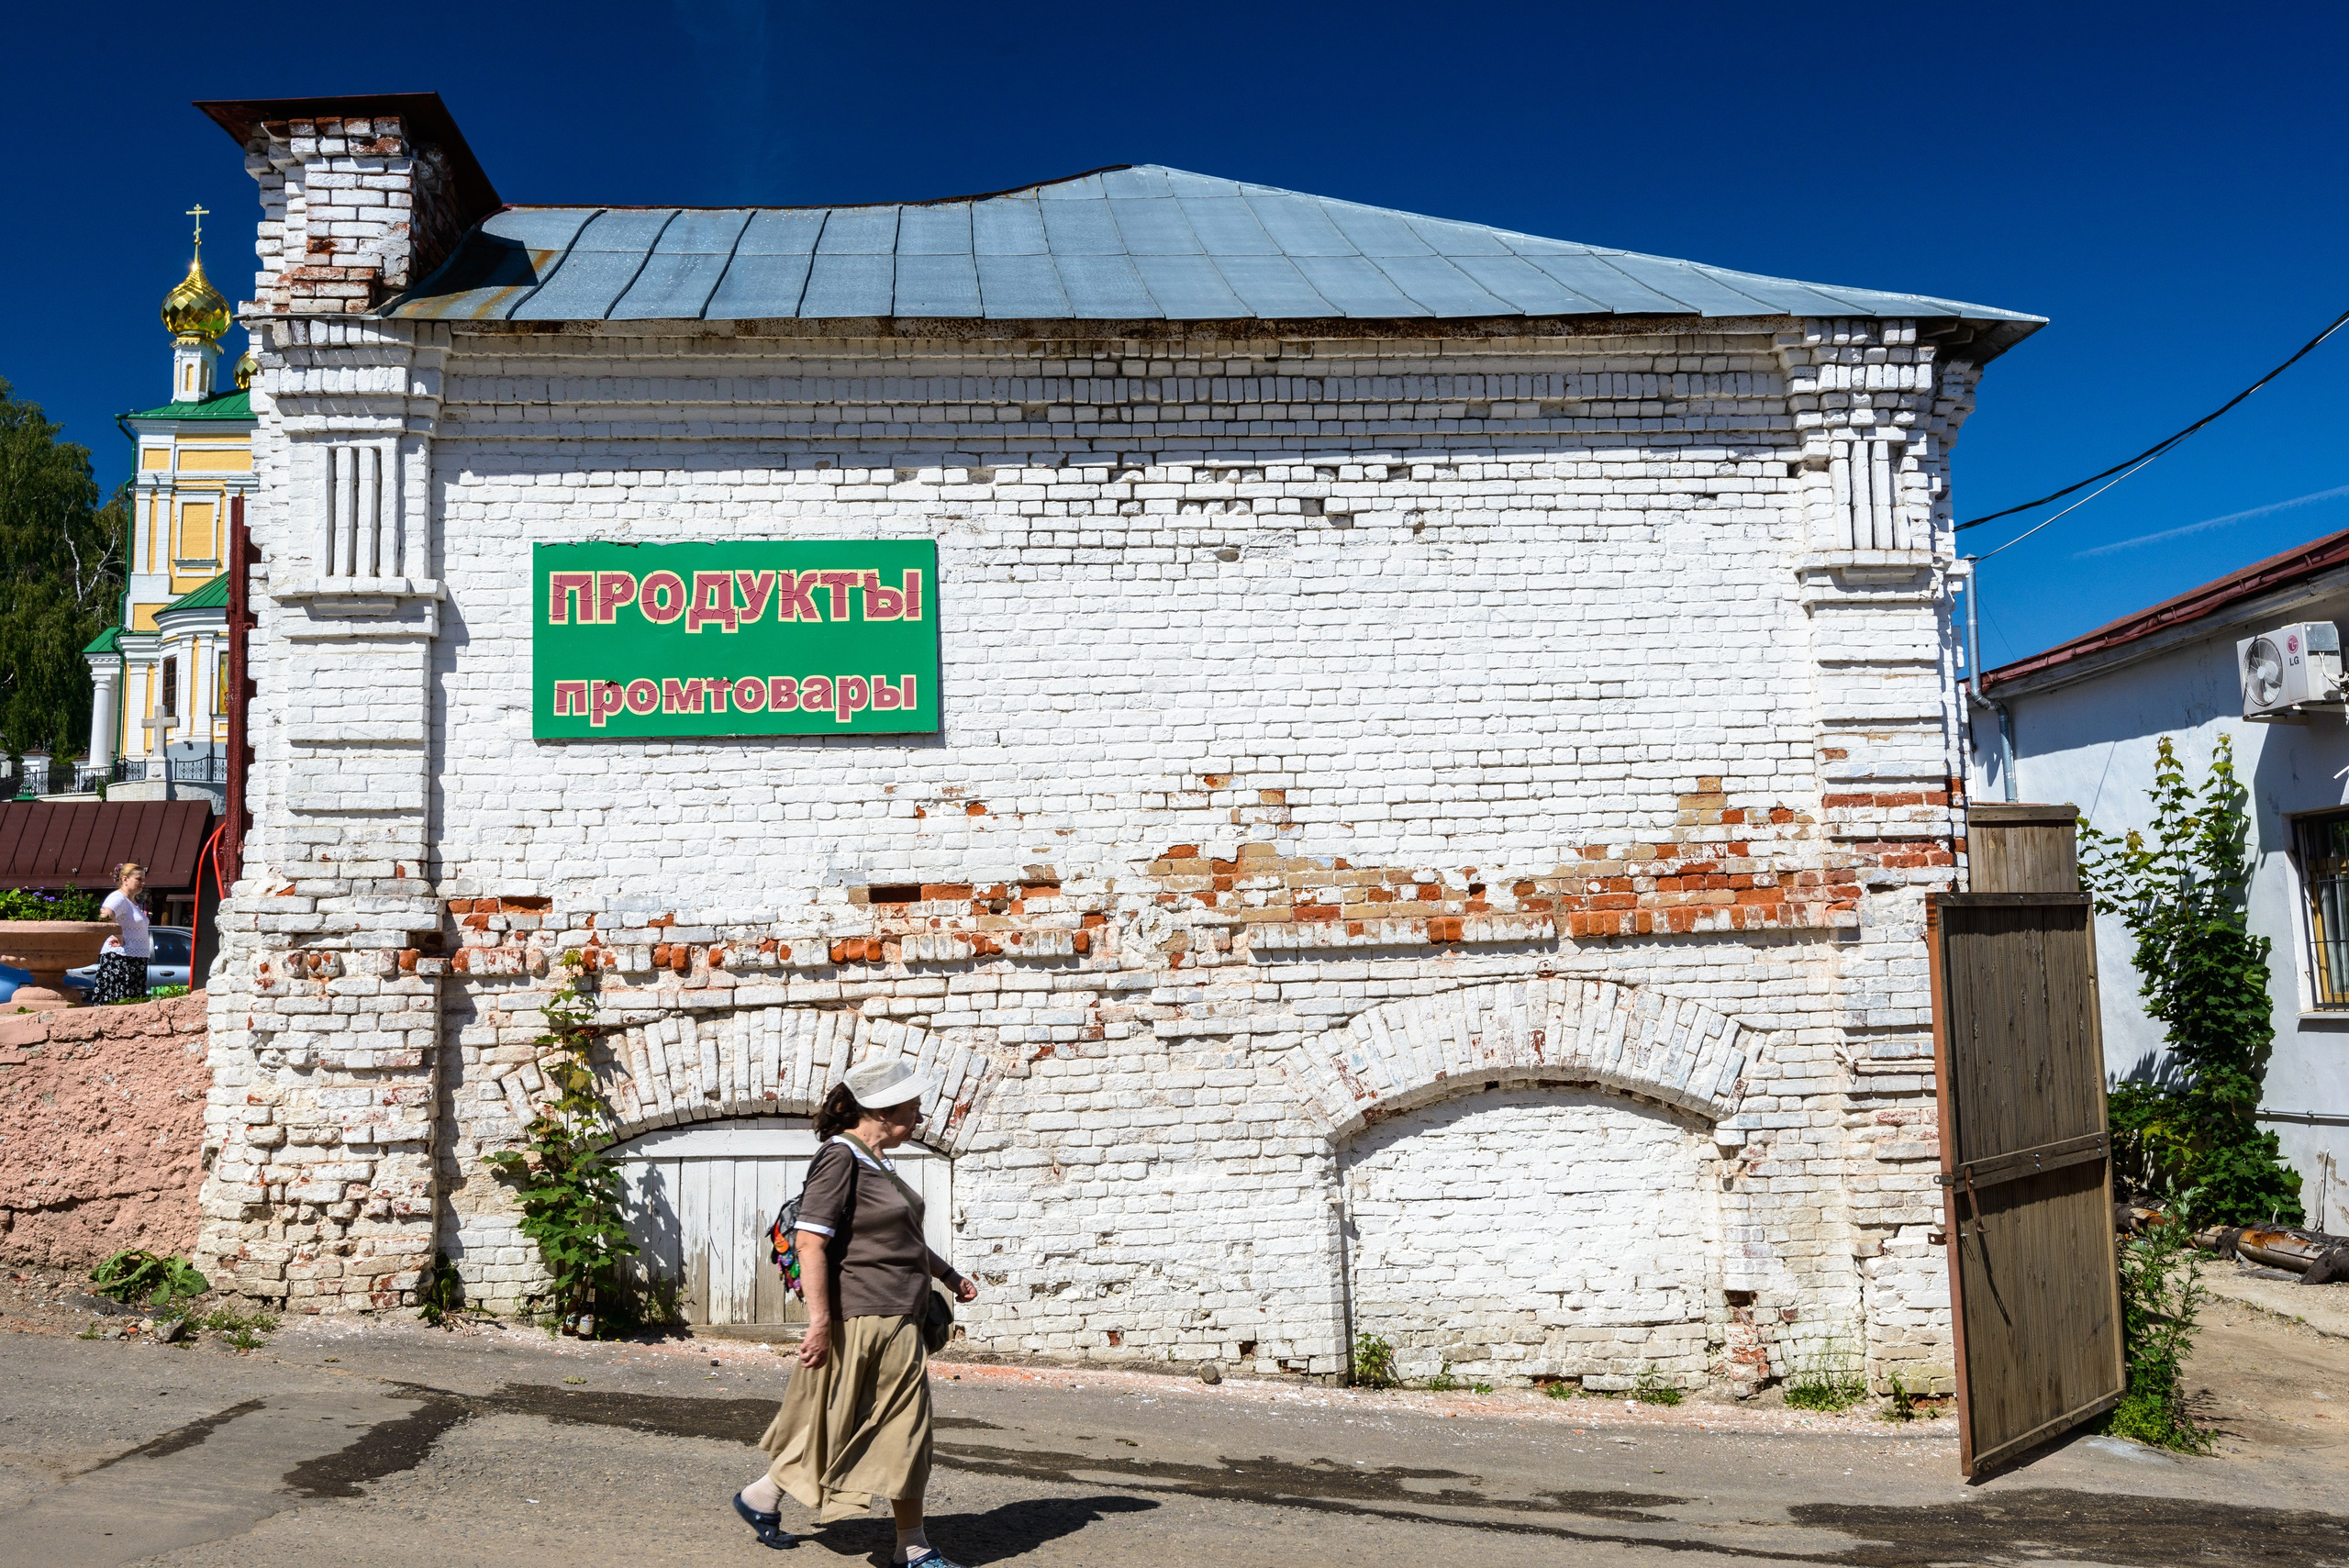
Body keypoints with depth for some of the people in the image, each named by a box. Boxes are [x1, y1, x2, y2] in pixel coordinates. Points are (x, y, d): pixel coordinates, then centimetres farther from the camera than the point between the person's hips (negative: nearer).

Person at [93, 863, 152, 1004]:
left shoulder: (134, 902, 21)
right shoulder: (118, 898, -9)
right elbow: (105, 915, -28)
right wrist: (119, 937, -26)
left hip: (136, 962, 9)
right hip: (119, 959, -9)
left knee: (134, 1004, 4)